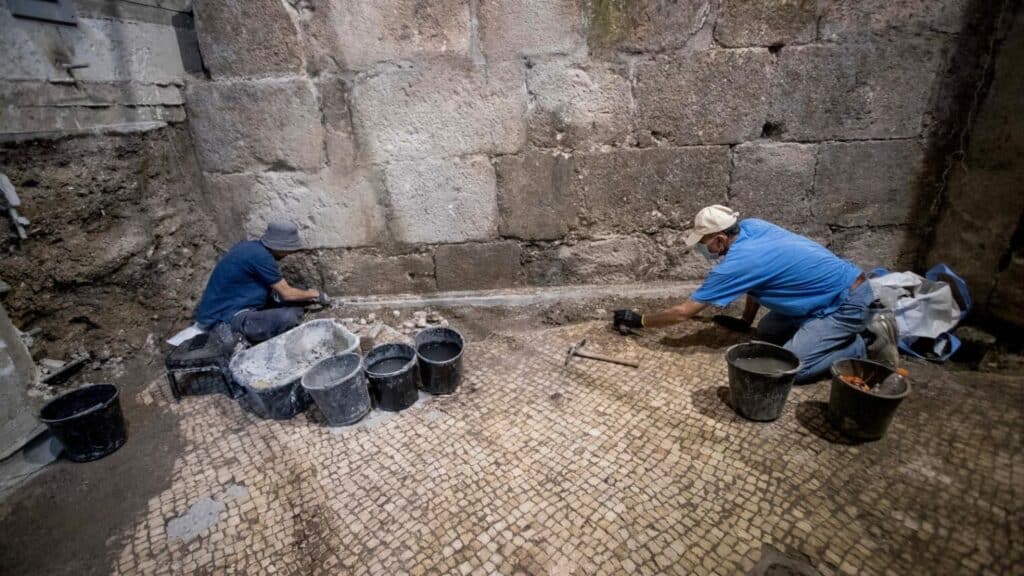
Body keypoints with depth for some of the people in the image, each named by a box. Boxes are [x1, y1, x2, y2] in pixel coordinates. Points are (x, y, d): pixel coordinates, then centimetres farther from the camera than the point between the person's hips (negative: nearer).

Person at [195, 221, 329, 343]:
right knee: (289, 317, -27)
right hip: (227, 318, -10)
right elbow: (287, 293, -12)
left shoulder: (250, 246, 8)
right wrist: (316, 294, 2)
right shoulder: (261, 256, -19)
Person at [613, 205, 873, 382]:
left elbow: (683, 312, -19)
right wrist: (745, 322, 18)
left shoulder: (737, 264, -27)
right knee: (767, 332, 12)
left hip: (850, 303, -9)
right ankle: (841, 333, 18)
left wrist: (639, 320, -8)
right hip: (831, 292, 9)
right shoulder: (750, 226, -3)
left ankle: (855, 349, 2)